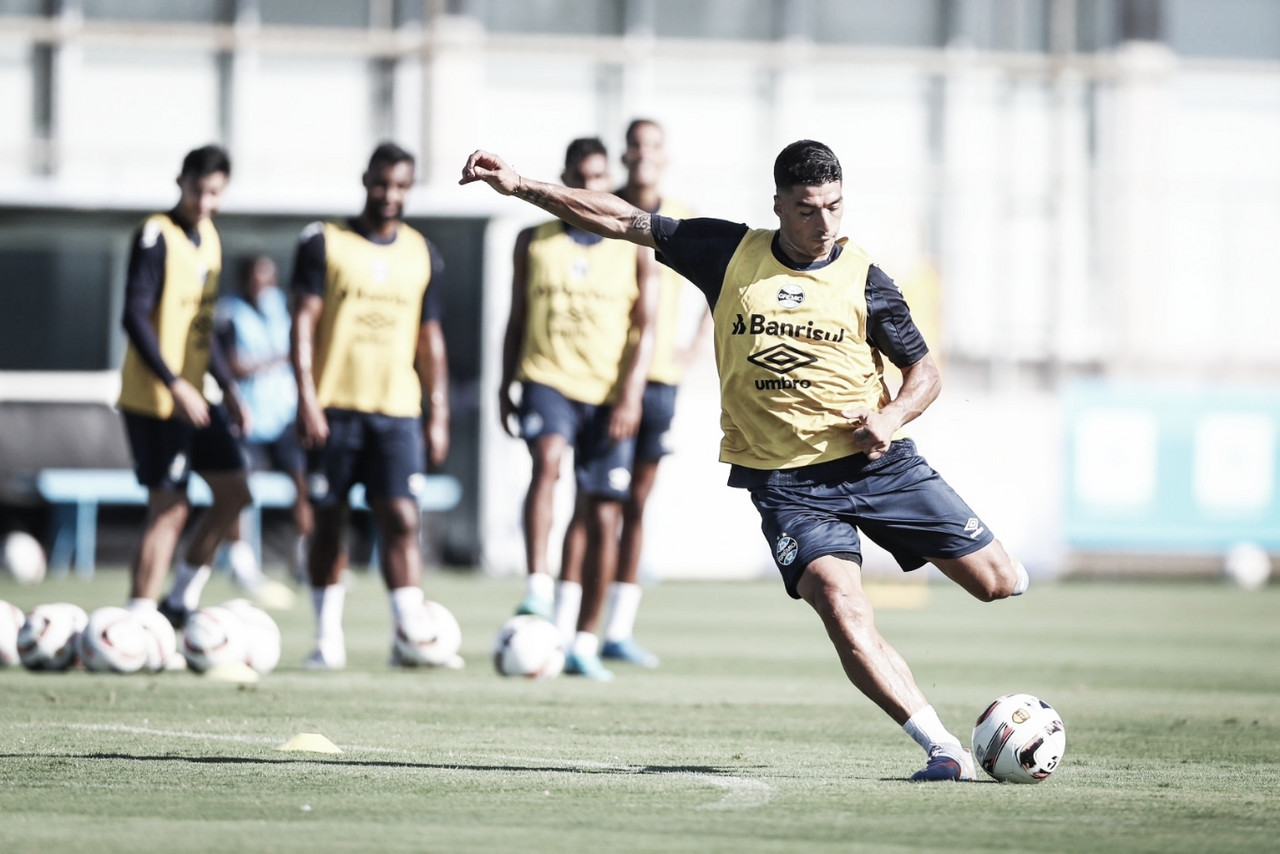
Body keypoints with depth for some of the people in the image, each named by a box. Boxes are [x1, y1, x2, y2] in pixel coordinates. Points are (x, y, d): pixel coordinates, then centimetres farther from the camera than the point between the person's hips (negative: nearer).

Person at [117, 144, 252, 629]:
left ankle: (181, 601, 17)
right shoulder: (156, 237, -14)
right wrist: (175, 385, -25)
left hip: (193, 397, 9)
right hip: (155, 400, -8)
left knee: (234, 491, 8)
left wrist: (227, 387, 16)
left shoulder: (208, 237, 13)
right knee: (170, 508, -8)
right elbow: (136, 317, -20)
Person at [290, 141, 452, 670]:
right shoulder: (324, 244, 2)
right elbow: (303, 322, -3)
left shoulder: (423, 256, 12)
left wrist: (438, 415, 9)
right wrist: (307, 398, -12)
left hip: (397, 409, 2)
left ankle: (411, 635, -11)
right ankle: (328, 637, 11)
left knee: (402, 520, -9)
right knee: (329, 521, 4)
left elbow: (430, 340, 15)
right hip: (334, 407, -2)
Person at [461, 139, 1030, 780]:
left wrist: (892, 416, -11)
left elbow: (925, 371, 10)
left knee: (997, 582, -2)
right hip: (785, 482, -1)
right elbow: (622, 221, 4)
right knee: (845, 615, -23)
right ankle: (943, 749, -20)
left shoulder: (864, 281, 1)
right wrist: (518, 186, 1)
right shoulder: (731, 254, 1)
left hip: (879, 463, 1)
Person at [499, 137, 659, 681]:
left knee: (603, 516, 1)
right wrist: (505, 386, 10)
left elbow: (644, 327, 0)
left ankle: (583, 642, 9)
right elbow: (517, 320, 16)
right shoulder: (534, 243, 10)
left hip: (609, 393, 1)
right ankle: (537, 589, -34)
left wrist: (631, 393, -11)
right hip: (546, 379, -1)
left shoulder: (636, 249, 6)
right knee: (547, 459, -31)